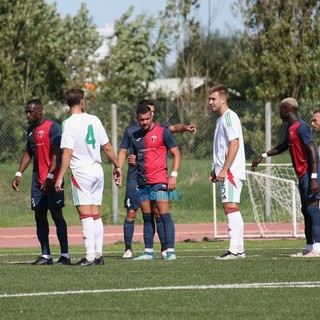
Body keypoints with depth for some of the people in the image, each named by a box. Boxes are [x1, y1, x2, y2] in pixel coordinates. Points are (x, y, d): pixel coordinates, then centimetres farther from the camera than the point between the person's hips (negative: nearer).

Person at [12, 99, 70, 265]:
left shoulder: (52, 127, -10)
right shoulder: (31, 130, 15)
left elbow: (56, 153, -16)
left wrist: (50, 177, -22)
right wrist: (19, 174, 14)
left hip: (52, 180, -8)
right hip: (37, 180, 8)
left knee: (56, 214, -8)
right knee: (39, 216, 5)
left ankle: (65, 255, -8)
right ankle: (45, 255, 9)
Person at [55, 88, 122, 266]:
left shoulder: (69, 123, -9)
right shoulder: (94, 120, 7)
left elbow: (68, 152, -16)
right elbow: (107, 147, 11)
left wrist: (60, 177, -15)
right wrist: (117, 166, 23)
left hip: (81, 172, -6)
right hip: (97, 171, 6)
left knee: (85, 214, -8)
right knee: (96, 214, 11)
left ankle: (90, 256, -14)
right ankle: (98, 254, 13)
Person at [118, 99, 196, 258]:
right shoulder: (130, 130, 7)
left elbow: (173, 128, -9)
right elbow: (123, 152, 10)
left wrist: (184, 128, -29)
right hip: (135, 178, 0)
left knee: (158, 212, -2)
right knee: (131, 213, -1)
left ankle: (164, 248, 4)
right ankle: (128, 248, 7)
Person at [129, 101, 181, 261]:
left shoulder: (162, 132, -2)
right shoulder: (135, 136, 14)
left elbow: (176, 154, -1)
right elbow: (133, 160, 23)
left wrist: (174, 175, -11)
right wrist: (131, 161, -1)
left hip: (159, 181, -6)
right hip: (142, 182, 6)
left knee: (164, 215, -11)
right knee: (147, 218, 9)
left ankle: (170, 251, -13)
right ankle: (148, 251, 13)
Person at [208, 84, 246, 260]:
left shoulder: (230, 117, -10)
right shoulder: (220, 119, 20)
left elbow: (234, 144, -18)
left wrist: (224, 170, -21)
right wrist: (215, 171, 23)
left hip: (231, 172, -10)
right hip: (224, 172, 10)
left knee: (231, 207, -13)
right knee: (231, 209, 9)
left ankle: (235, 249, -17)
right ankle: (238, 249, 11)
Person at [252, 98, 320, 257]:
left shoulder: (301, 127, -14)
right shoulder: (291, 129, 17)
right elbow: (282, 147, 35)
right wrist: (263, 156, 33)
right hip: (302, 176, 10)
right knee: (306, 210, 9)